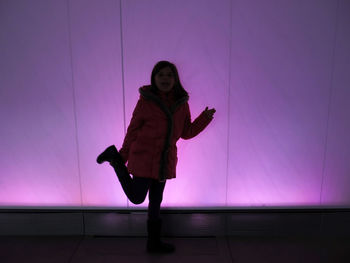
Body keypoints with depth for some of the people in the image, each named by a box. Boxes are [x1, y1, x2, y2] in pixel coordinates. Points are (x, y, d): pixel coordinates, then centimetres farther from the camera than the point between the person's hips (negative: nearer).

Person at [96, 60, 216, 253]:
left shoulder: (182, 103, 3)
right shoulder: (146, 101, -9)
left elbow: (186, 132, 8)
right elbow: (133, 129, -4)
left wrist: (205, 118, -5)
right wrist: (122, 156, 1)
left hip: (164, 161, 5)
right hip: (144, 157, -5)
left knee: (156, 201, 15)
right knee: (137, 198, 0)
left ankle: (154, 242, 32)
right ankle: (114, 158, 16)